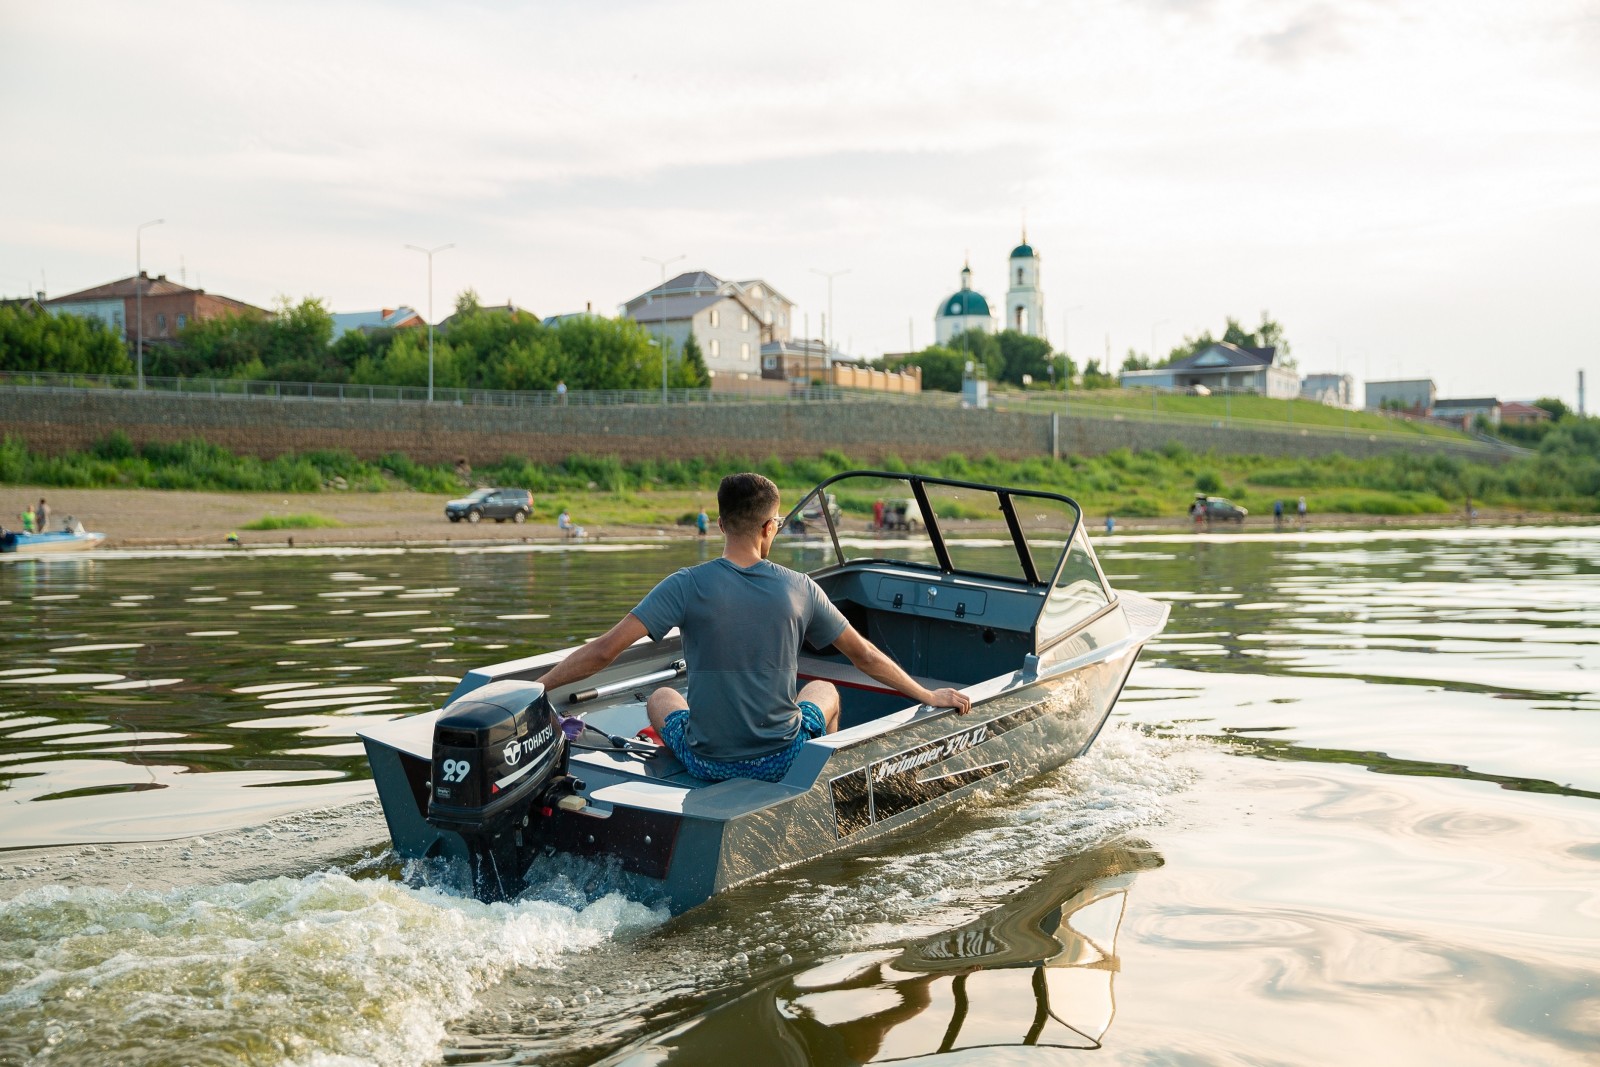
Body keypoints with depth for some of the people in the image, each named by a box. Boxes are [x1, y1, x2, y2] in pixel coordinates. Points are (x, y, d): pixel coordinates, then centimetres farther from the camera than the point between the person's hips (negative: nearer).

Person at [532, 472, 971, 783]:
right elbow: (864, 655, 2)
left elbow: (604, 651, -16)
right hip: (783, 761, 1)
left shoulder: (687, 586, -14)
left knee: (661, 697, 32)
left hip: (707, 762, 0)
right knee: (824, 689, 33)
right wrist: (929, 696, 16)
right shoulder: (800, 588, -8)